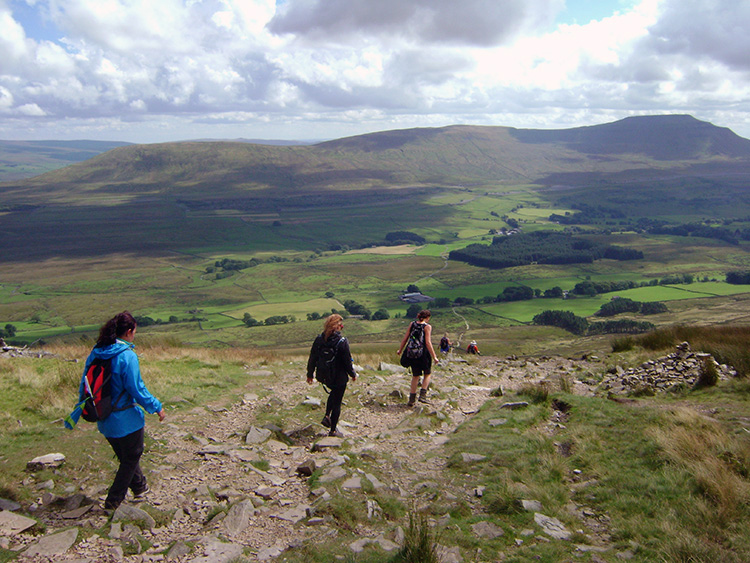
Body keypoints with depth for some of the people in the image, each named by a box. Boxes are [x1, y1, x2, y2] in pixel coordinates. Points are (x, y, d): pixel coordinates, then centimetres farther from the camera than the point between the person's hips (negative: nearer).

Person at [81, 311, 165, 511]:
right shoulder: (127, 356, -23)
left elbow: (85, 384, 8)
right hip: (126, 419, -7)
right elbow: (137, 389, -19)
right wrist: (157, 407, -5)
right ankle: (113, 502, 16)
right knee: (131, 457, 13)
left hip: (104, 419, 7)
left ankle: (140, 487, 43)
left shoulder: (95, 353, -2)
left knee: (126, 455, 25)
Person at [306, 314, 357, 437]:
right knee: (337, 402, 11)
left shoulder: (319, 339, -7)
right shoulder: (341, 341, -21)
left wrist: (310, 374, 15)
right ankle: (333, 430, 21)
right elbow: (347, 361, -14)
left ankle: (327, 416, 24)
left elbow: (312, 358, 1)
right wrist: (353, 374, 4)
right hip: (339, 378, -5)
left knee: (334, 393, 33)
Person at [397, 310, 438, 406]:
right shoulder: (427, 326, -9)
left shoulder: (412, 324, 4)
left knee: (415, 375, 15)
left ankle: (411, 400, 14)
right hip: (424, 353, -4)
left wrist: (400, 350, 15)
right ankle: (422, 395, 2)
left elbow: (405, 338, 4)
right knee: (427, 374, 17)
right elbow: (428, 343, -15)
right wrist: (434, 357, -12)